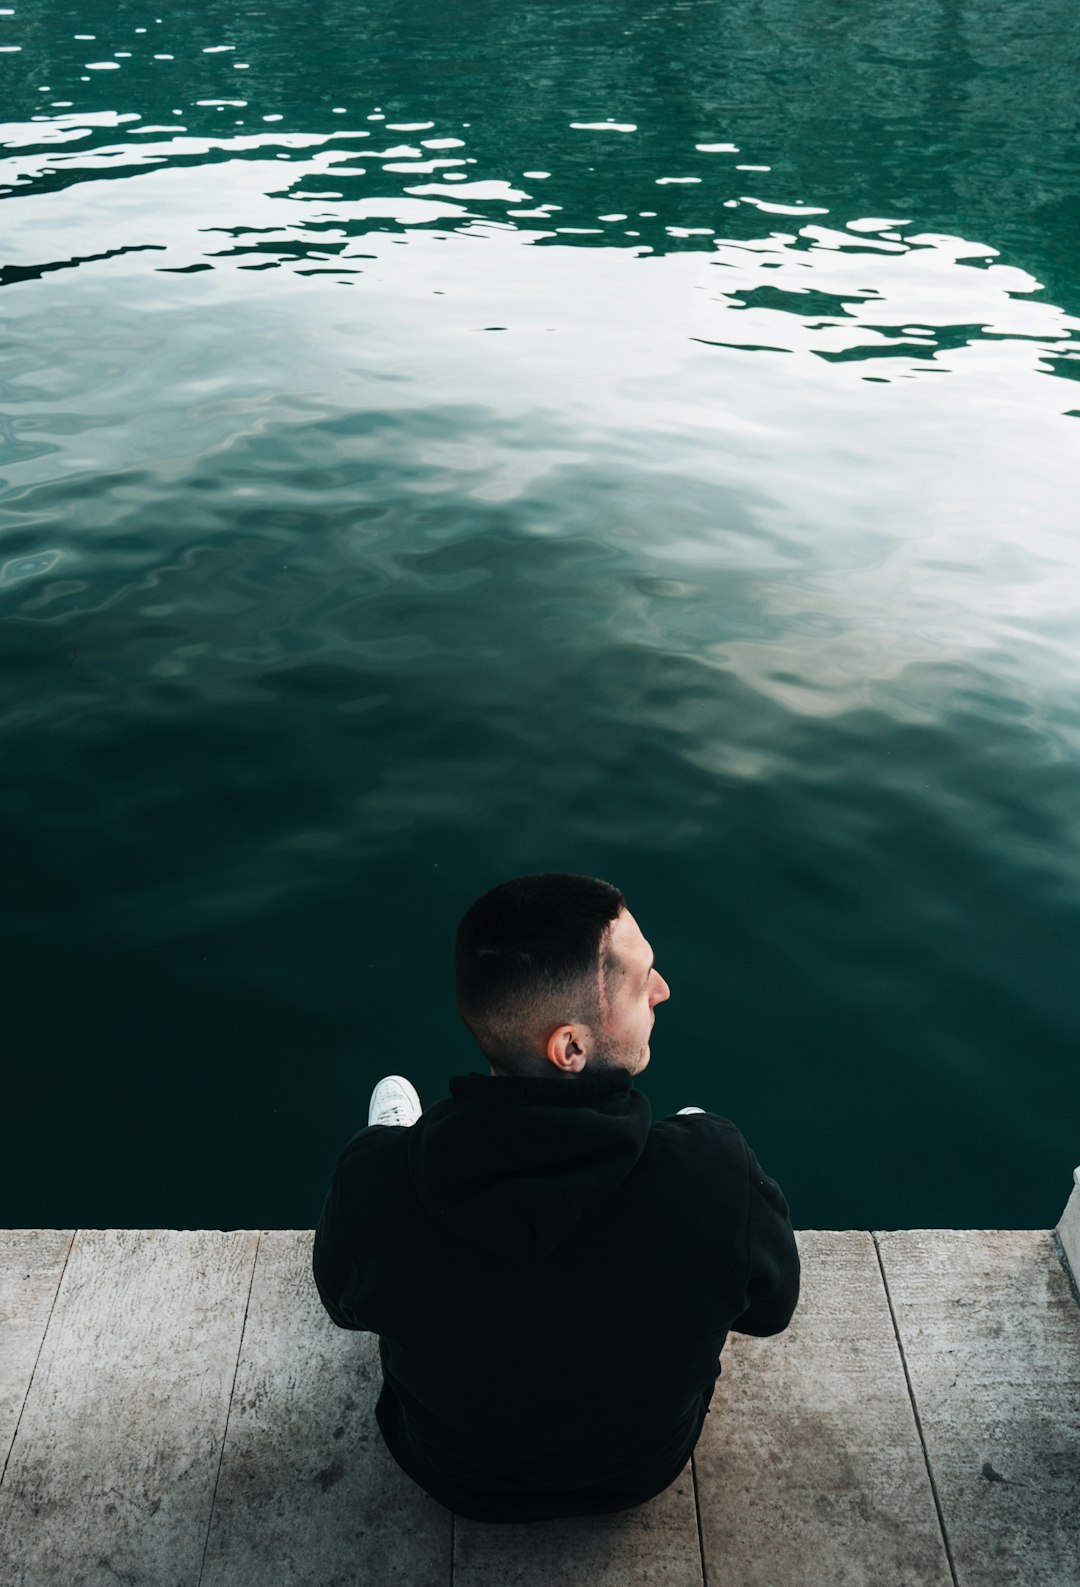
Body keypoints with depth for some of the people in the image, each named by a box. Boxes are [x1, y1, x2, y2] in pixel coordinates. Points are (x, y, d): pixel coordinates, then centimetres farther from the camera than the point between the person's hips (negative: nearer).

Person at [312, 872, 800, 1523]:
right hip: (642, 1472, 0)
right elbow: (771, 1310, -16)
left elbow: (345, 1304, -12)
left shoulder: (372, 1181, -36)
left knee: (393, 1098, 17)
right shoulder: (721, 1173, -40)